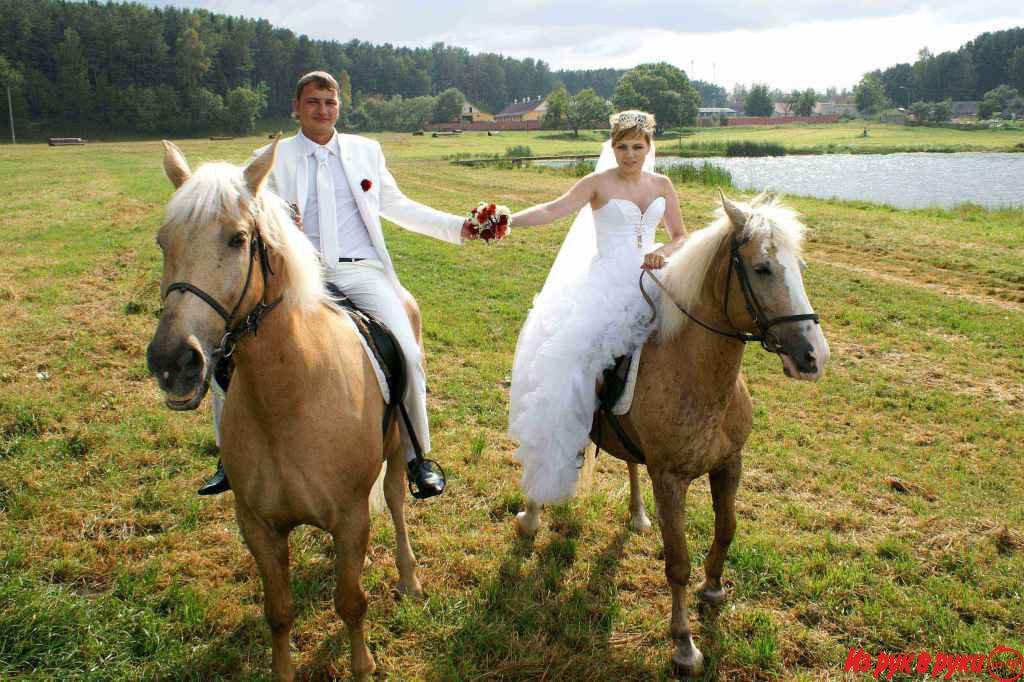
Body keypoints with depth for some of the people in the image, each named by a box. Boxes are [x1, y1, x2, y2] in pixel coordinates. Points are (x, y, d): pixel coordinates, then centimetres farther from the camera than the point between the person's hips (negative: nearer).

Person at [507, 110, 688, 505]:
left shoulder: (661, 186, 12)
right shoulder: (599, 184, 0)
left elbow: (680, 236, 16)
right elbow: (552, 210, -14)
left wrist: (663, 253, -8)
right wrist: (508, 221, -30)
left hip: (648, 278, 5)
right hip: (606, 281, -5)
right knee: (573, 349, -22)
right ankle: (570, 441, -5)